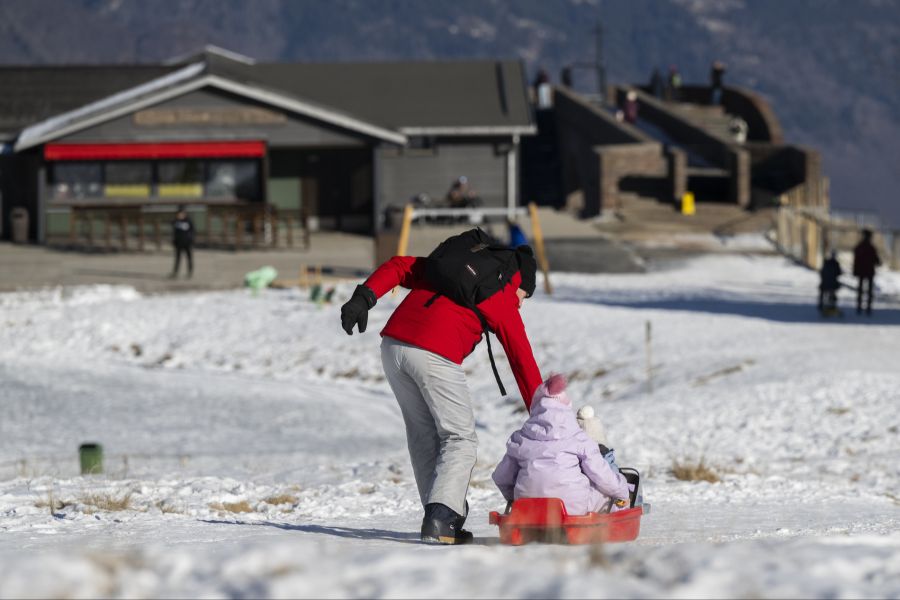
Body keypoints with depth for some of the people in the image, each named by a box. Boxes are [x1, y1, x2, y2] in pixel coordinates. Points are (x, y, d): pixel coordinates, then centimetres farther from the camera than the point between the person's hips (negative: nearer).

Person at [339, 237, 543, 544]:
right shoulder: (504, 299, 14)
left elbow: (399, 267, 18)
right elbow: (523, 360, 14)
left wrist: (364, 298, 8)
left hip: (393, 343, 6)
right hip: (435, 355, -6)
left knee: (422, 435, 16)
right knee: (460, 438, 3)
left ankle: (438, 516, 15)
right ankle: (441, 519, -13)